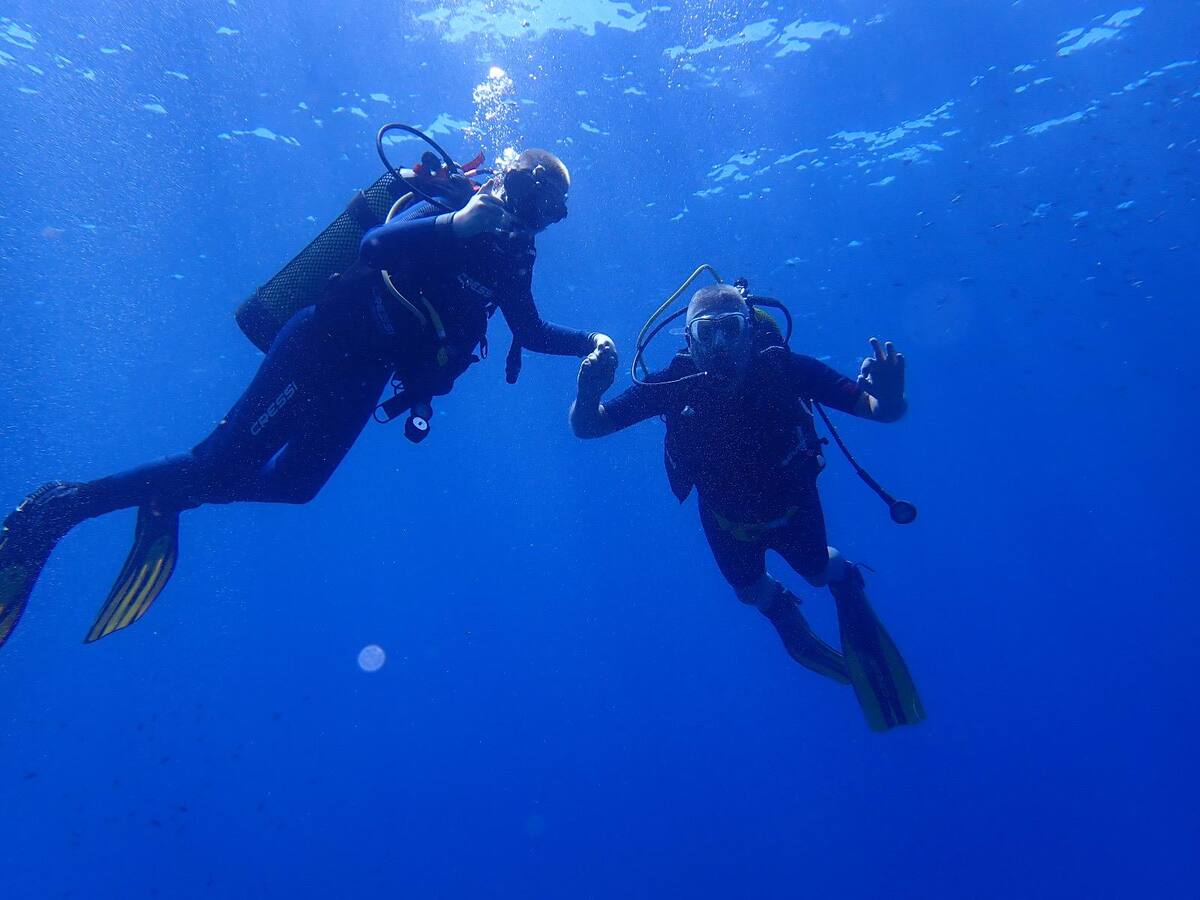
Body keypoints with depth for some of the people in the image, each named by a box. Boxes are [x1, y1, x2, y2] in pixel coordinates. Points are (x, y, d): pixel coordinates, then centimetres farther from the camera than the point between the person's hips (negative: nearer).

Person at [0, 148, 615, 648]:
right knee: (221, 465, -10)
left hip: (364, 375, 8)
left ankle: (168, 500, 28)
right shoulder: (449, 206, -11)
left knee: (296, 484, 11)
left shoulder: (512, 255, 13)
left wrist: (589, 342, 14)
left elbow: (530, 332, 22)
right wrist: (454, 224, -40)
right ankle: (63, 505, 4)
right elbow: (373, 246, -29)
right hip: (325, 347, -8)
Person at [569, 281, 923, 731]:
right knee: (751, 590, 22)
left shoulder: (785, 368, -34)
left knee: (820, 571, 22)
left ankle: (846, 584, 60)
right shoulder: (675, 384, -33)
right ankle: (782, 611, 59)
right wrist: (588, 393, -53)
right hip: (727, 516, 1)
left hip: (792, 501, -1)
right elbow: (587, 427, -31)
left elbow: (881, 410, -32)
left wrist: (888, 394, -55)